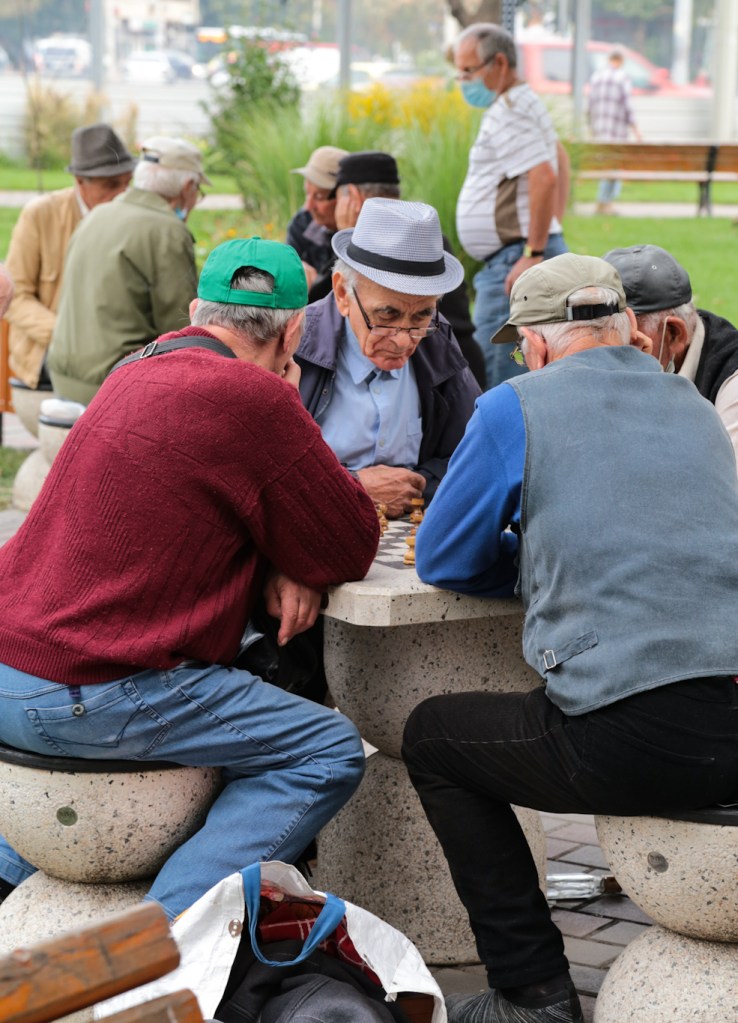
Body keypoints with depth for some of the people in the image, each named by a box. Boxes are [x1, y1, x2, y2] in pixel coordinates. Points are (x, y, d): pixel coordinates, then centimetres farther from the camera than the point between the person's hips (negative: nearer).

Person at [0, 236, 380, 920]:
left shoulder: (138, 374, 14)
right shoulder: (253, 397, -13)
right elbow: (353, 548, -7)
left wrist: (280, 568, 5)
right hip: (85, 696, -9)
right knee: (330, 752, 0)